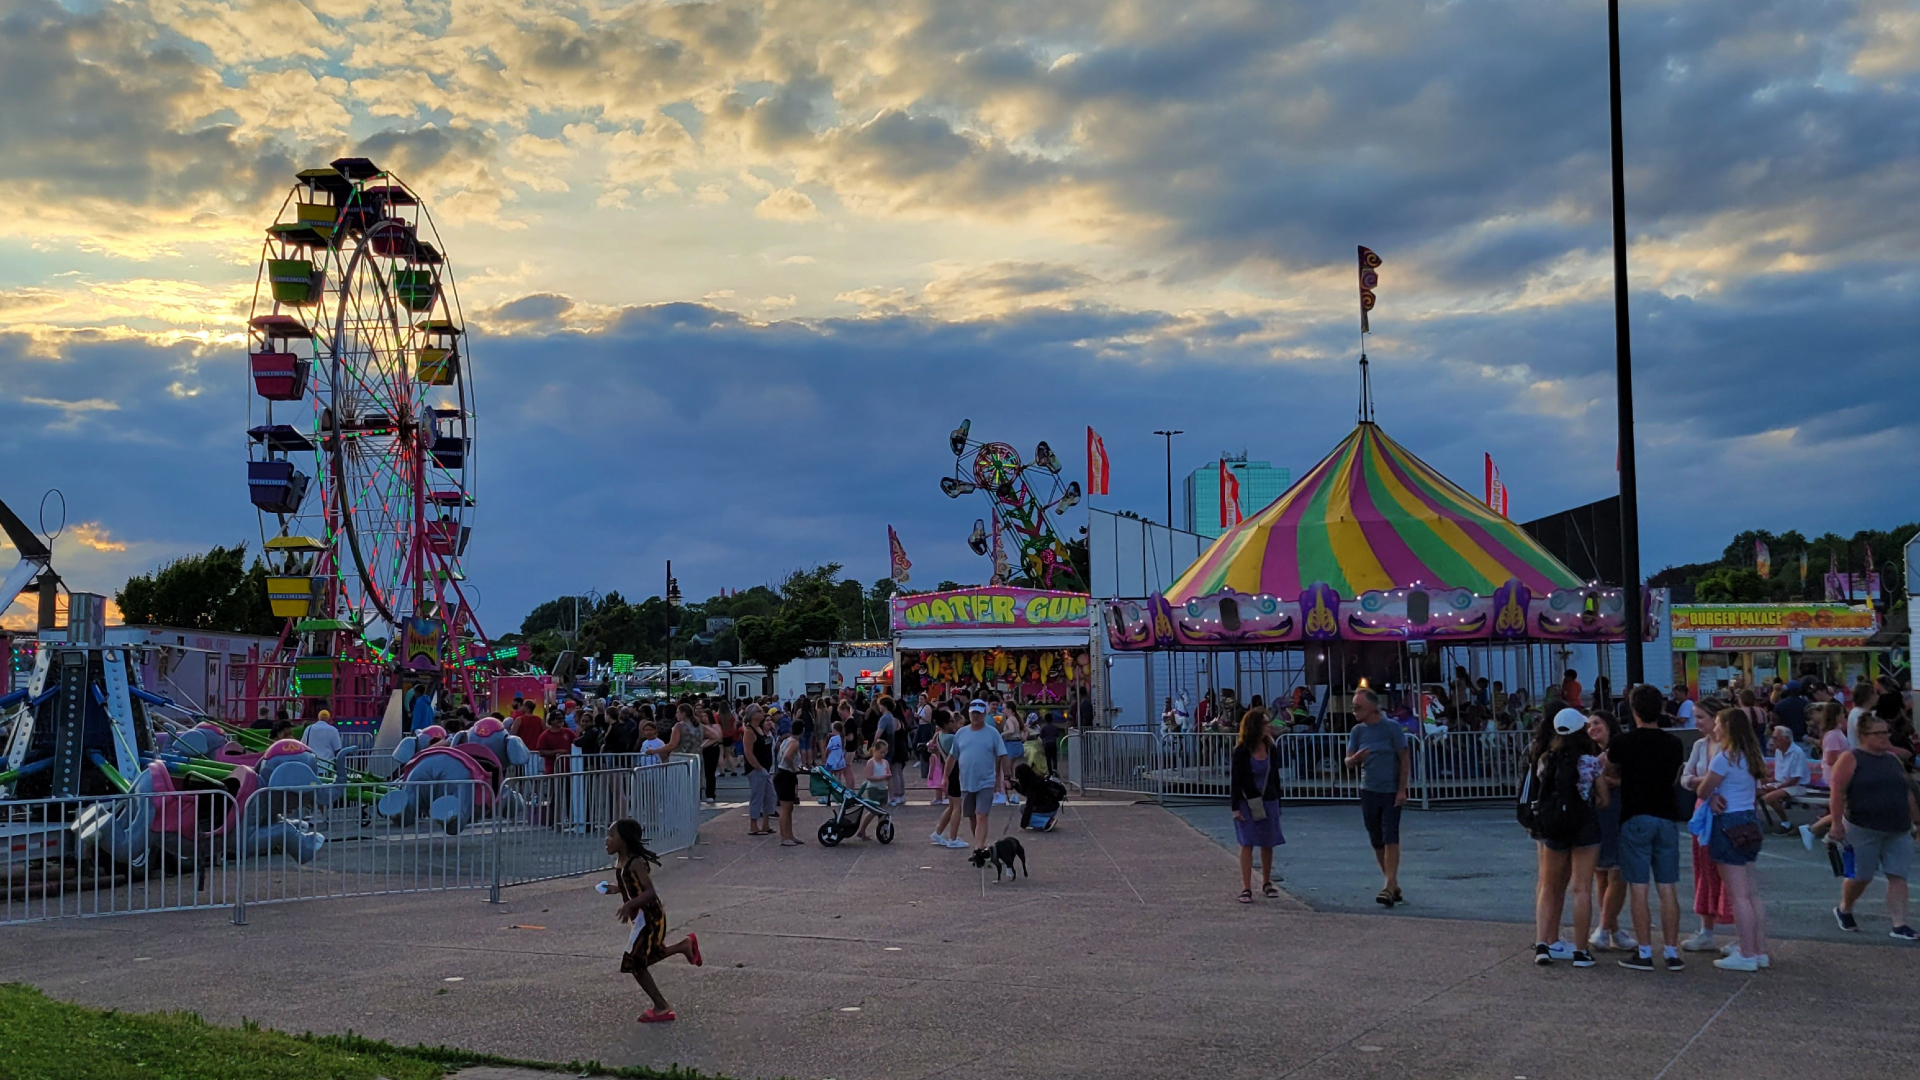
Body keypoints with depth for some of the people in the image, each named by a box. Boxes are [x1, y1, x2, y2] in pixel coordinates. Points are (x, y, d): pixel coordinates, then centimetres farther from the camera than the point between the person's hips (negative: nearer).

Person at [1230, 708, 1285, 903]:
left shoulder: (1270, 748, 3)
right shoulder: (1242, 751, -9)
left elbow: (1275, 777, 10)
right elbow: (1235, 779, -8)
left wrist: (1277, 802, 10)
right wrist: (1235, 807, -12)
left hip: (1268, 801, 4)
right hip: (1247, 803, -4)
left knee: (1268, 844, 9)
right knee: (1247, 844, -3)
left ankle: (1266, 883, 25)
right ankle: (1246, 888, 1)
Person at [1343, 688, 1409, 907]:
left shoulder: (1392, 728, -6)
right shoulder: (1357, 731, 6)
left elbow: (1405, 759, -5)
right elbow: (1348, 762, 6)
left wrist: (1402, 790, -12)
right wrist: (1356, 758, -18)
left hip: (1391, 791, -5)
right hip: (1368, 792, 5)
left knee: (1390, 838, -12)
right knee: (1377, 842, 7)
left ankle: (1389, 887, -16)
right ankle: (1393, 885, 17)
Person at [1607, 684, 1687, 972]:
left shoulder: (1624, 742, -7)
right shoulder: (1674, 744, 3)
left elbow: (1611, 772, 10)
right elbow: (1673, 780, 16)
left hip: (1635, 818, -3)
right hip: (1667, 818, 4)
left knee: (1638, 889, 0)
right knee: (1667, 889, 7)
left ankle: (1645, 953, 1)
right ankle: (1672, 953, 9)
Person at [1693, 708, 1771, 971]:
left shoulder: (1725, 757, -15)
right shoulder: (1750, 757, 11)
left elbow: (1703, 791, -9)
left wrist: (1711, 794, 14)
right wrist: (1716, 793, 4)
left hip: (1730, 825, -9)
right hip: (1750, 822, 9)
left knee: (1739, 895, -5)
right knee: (1752, 894, 12)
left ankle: (1747, 955, -3)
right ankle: (1760, 951, 16)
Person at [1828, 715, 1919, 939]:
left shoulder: (1893, 760, 13)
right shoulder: (1851, 759, -6)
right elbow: (1838, 792, -12)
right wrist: (1837, 823, -18)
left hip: (1898, 830, 5)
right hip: (1863, 829, -5)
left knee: (1898, 877, -2)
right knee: (1861, 876, 4)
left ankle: (1899, 925, -2)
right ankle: (1844, 910, 28)